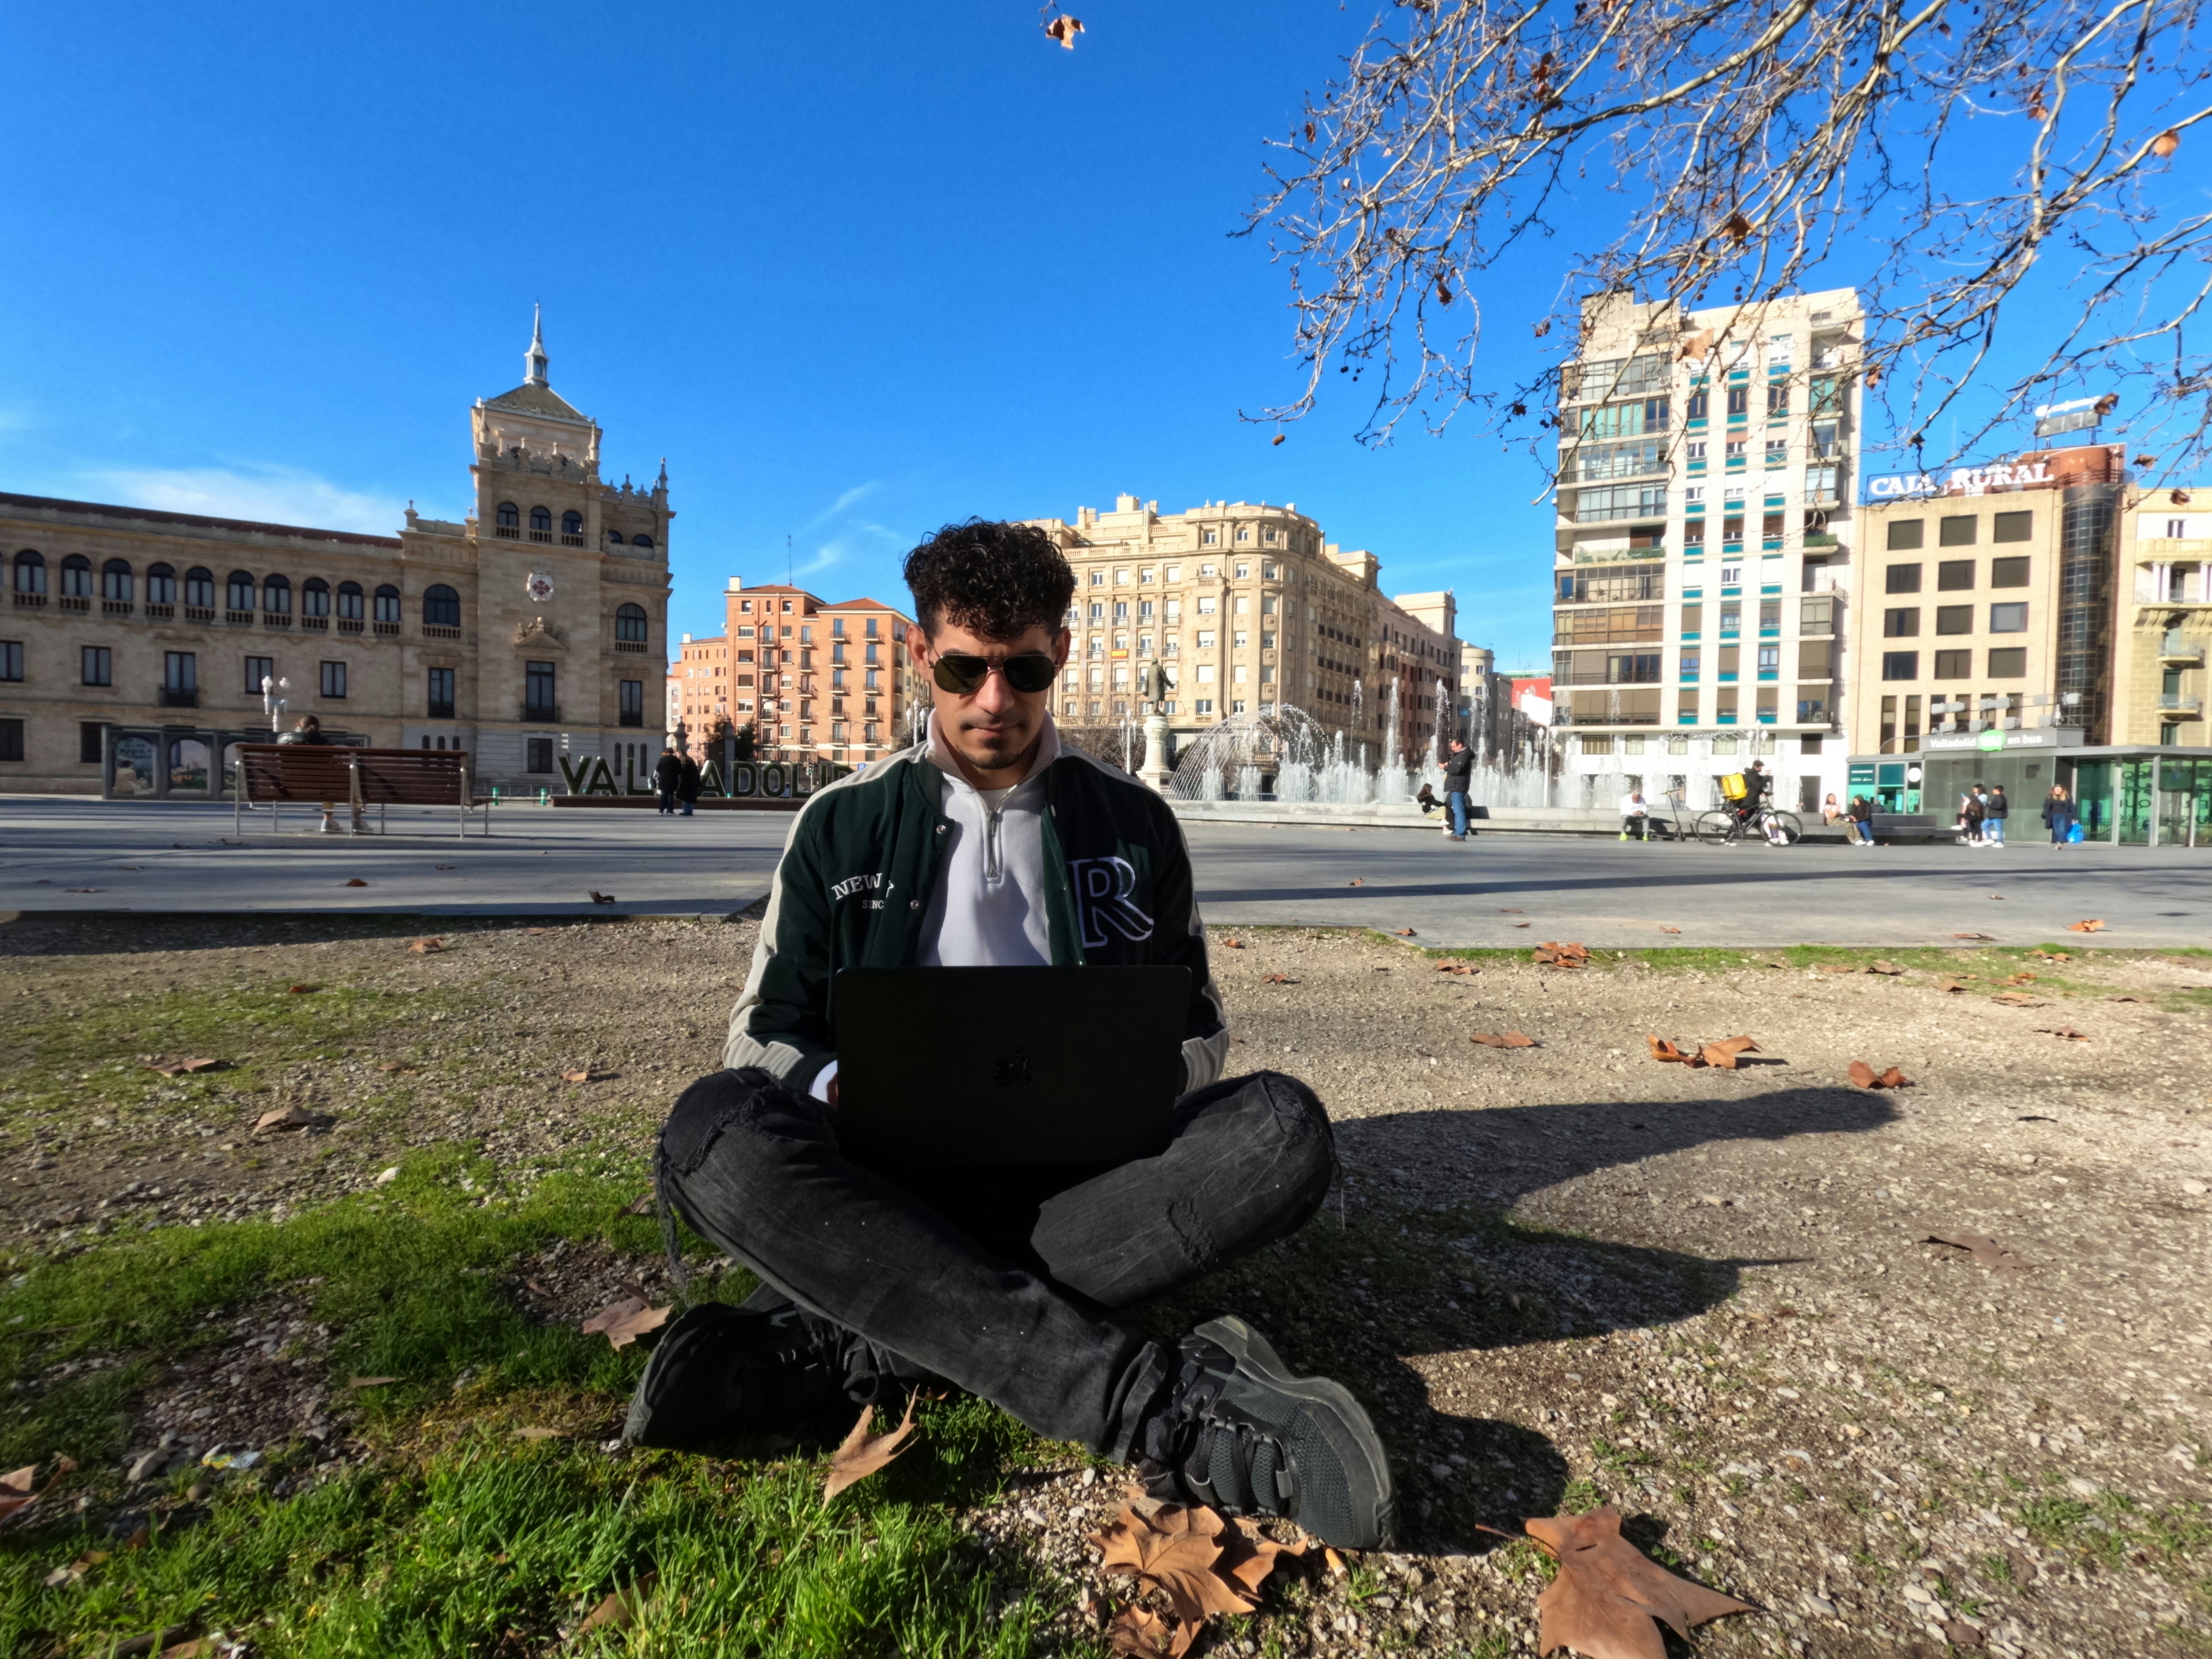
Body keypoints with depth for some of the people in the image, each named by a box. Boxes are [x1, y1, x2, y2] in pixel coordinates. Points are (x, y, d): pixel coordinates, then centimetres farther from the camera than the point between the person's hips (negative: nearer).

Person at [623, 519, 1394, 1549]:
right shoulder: (843, 825, 7)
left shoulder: (1132, 824, 9)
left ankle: (834, 1350, -32)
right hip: (885, 1186, 0)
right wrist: (854, 1088, -16)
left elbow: (1197, 1031, 13)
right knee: (714, 1132, -30)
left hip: (1075, 1180, 1)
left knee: (1282, 1127, -26)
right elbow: (762, 1037, 7)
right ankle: (1157, 1401, -39)